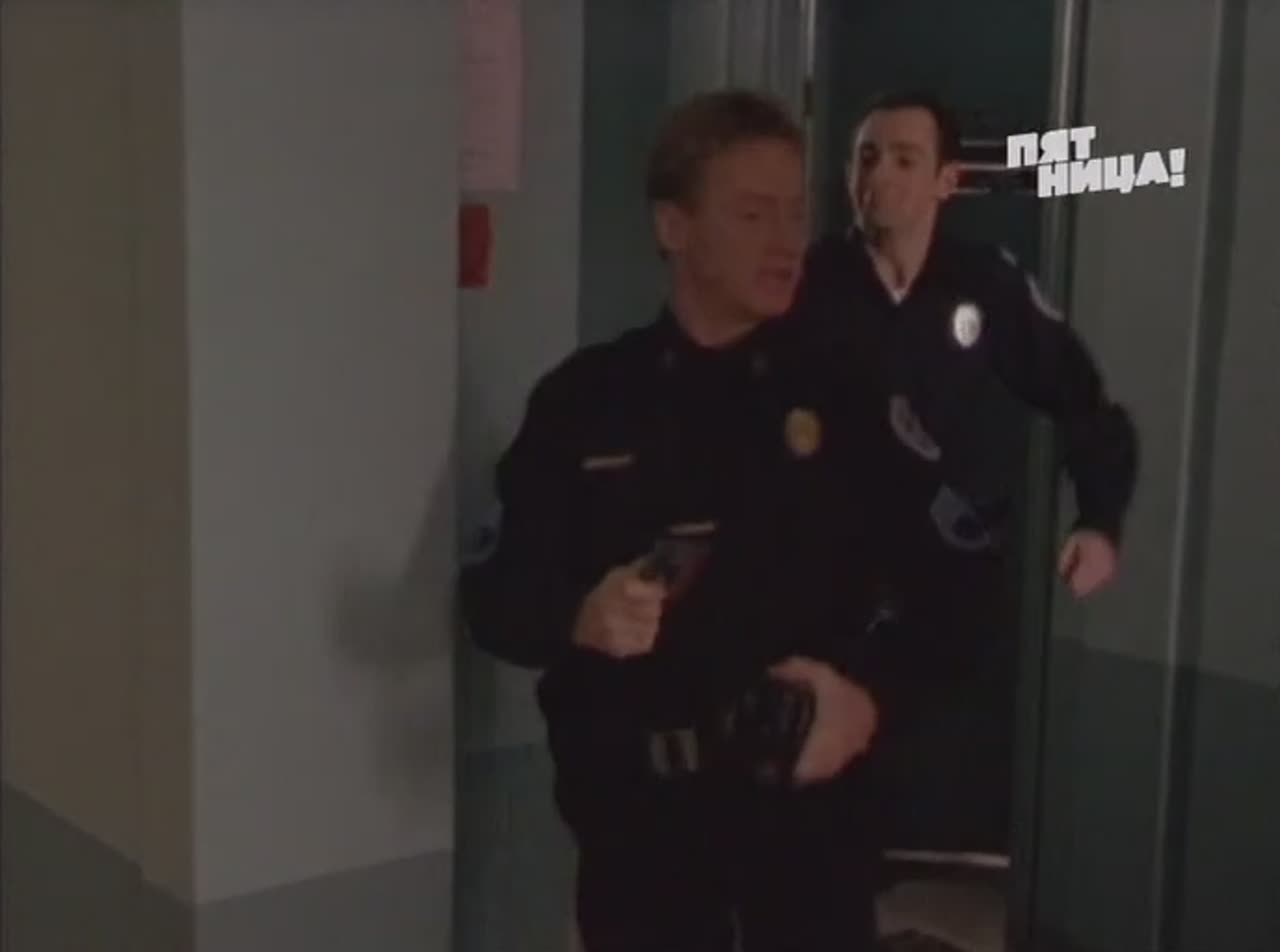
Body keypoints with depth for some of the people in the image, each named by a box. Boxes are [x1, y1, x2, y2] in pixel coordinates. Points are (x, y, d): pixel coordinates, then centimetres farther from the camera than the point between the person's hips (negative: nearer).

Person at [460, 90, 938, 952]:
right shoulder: (585, 400, 1)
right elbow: (497, 594, 1)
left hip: (810, 800, 0)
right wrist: (580, 618, -19)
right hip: (641, 808, 0)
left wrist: (872, 694, -17)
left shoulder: (847, 398, 2)